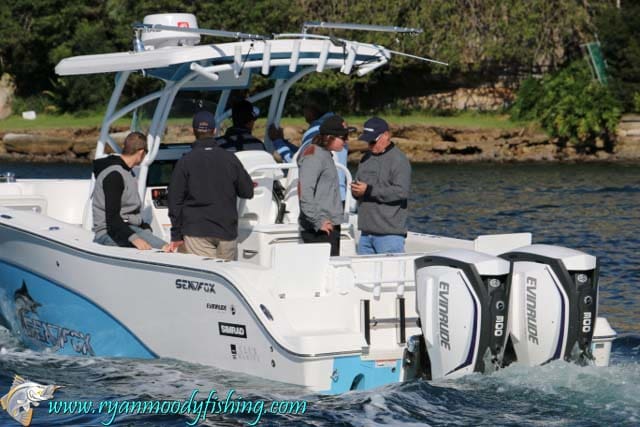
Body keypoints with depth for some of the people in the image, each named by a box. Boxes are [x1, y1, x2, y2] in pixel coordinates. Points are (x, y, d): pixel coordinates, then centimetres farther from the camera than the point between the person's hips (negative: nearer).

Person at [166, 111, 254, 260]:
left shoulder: (185, 162, -1)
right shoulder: (230, 159, 3)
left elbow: (175, 200, 0)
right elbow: (247, 192, 9)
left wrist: (176, 236, 6)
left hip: (196, 232, -2)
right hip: (227, 231, 2)